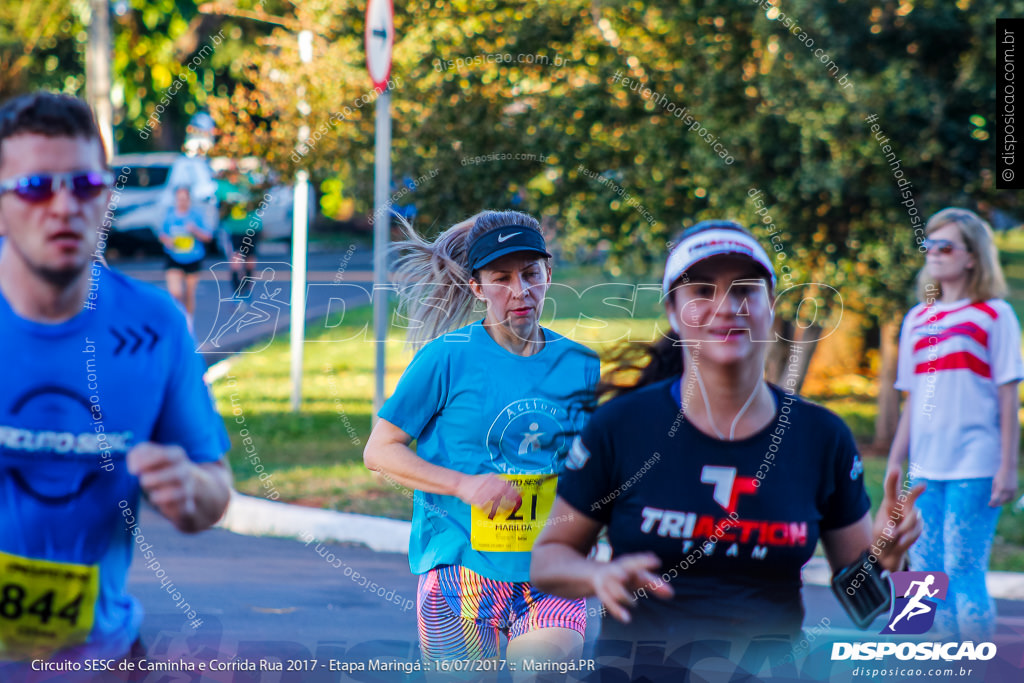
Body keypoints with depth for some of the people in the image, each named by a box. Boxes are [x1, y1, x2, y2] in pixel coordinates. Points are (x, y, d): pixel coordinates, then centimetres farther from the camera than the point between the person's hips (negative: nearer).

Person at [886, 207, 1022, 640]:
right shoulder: (917, 320, 15)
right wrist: (894, 464, 15)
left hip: (974, 468, -6)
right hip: (926, 469, 6)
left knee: (963, 570, -10)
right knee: (927, 570, 3)